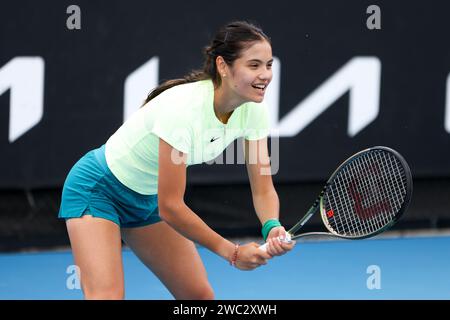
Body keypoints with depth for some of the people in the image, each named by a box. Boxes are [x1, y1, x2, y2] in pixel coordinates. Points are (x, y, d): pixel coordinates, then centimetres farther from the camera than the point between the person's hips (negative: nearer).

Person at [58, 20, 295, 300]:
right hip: (99, 189, -8)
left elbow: (263, 189, -9)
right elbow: (170, 206, -31)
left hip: (148, 199, 8)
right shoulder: (184, 108, -35)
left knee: (201, 296, 7)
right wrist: (231, 251, -27)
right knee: (107, 295, -24)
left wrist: (272, 227, -31)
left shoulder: (254, 109, -14)